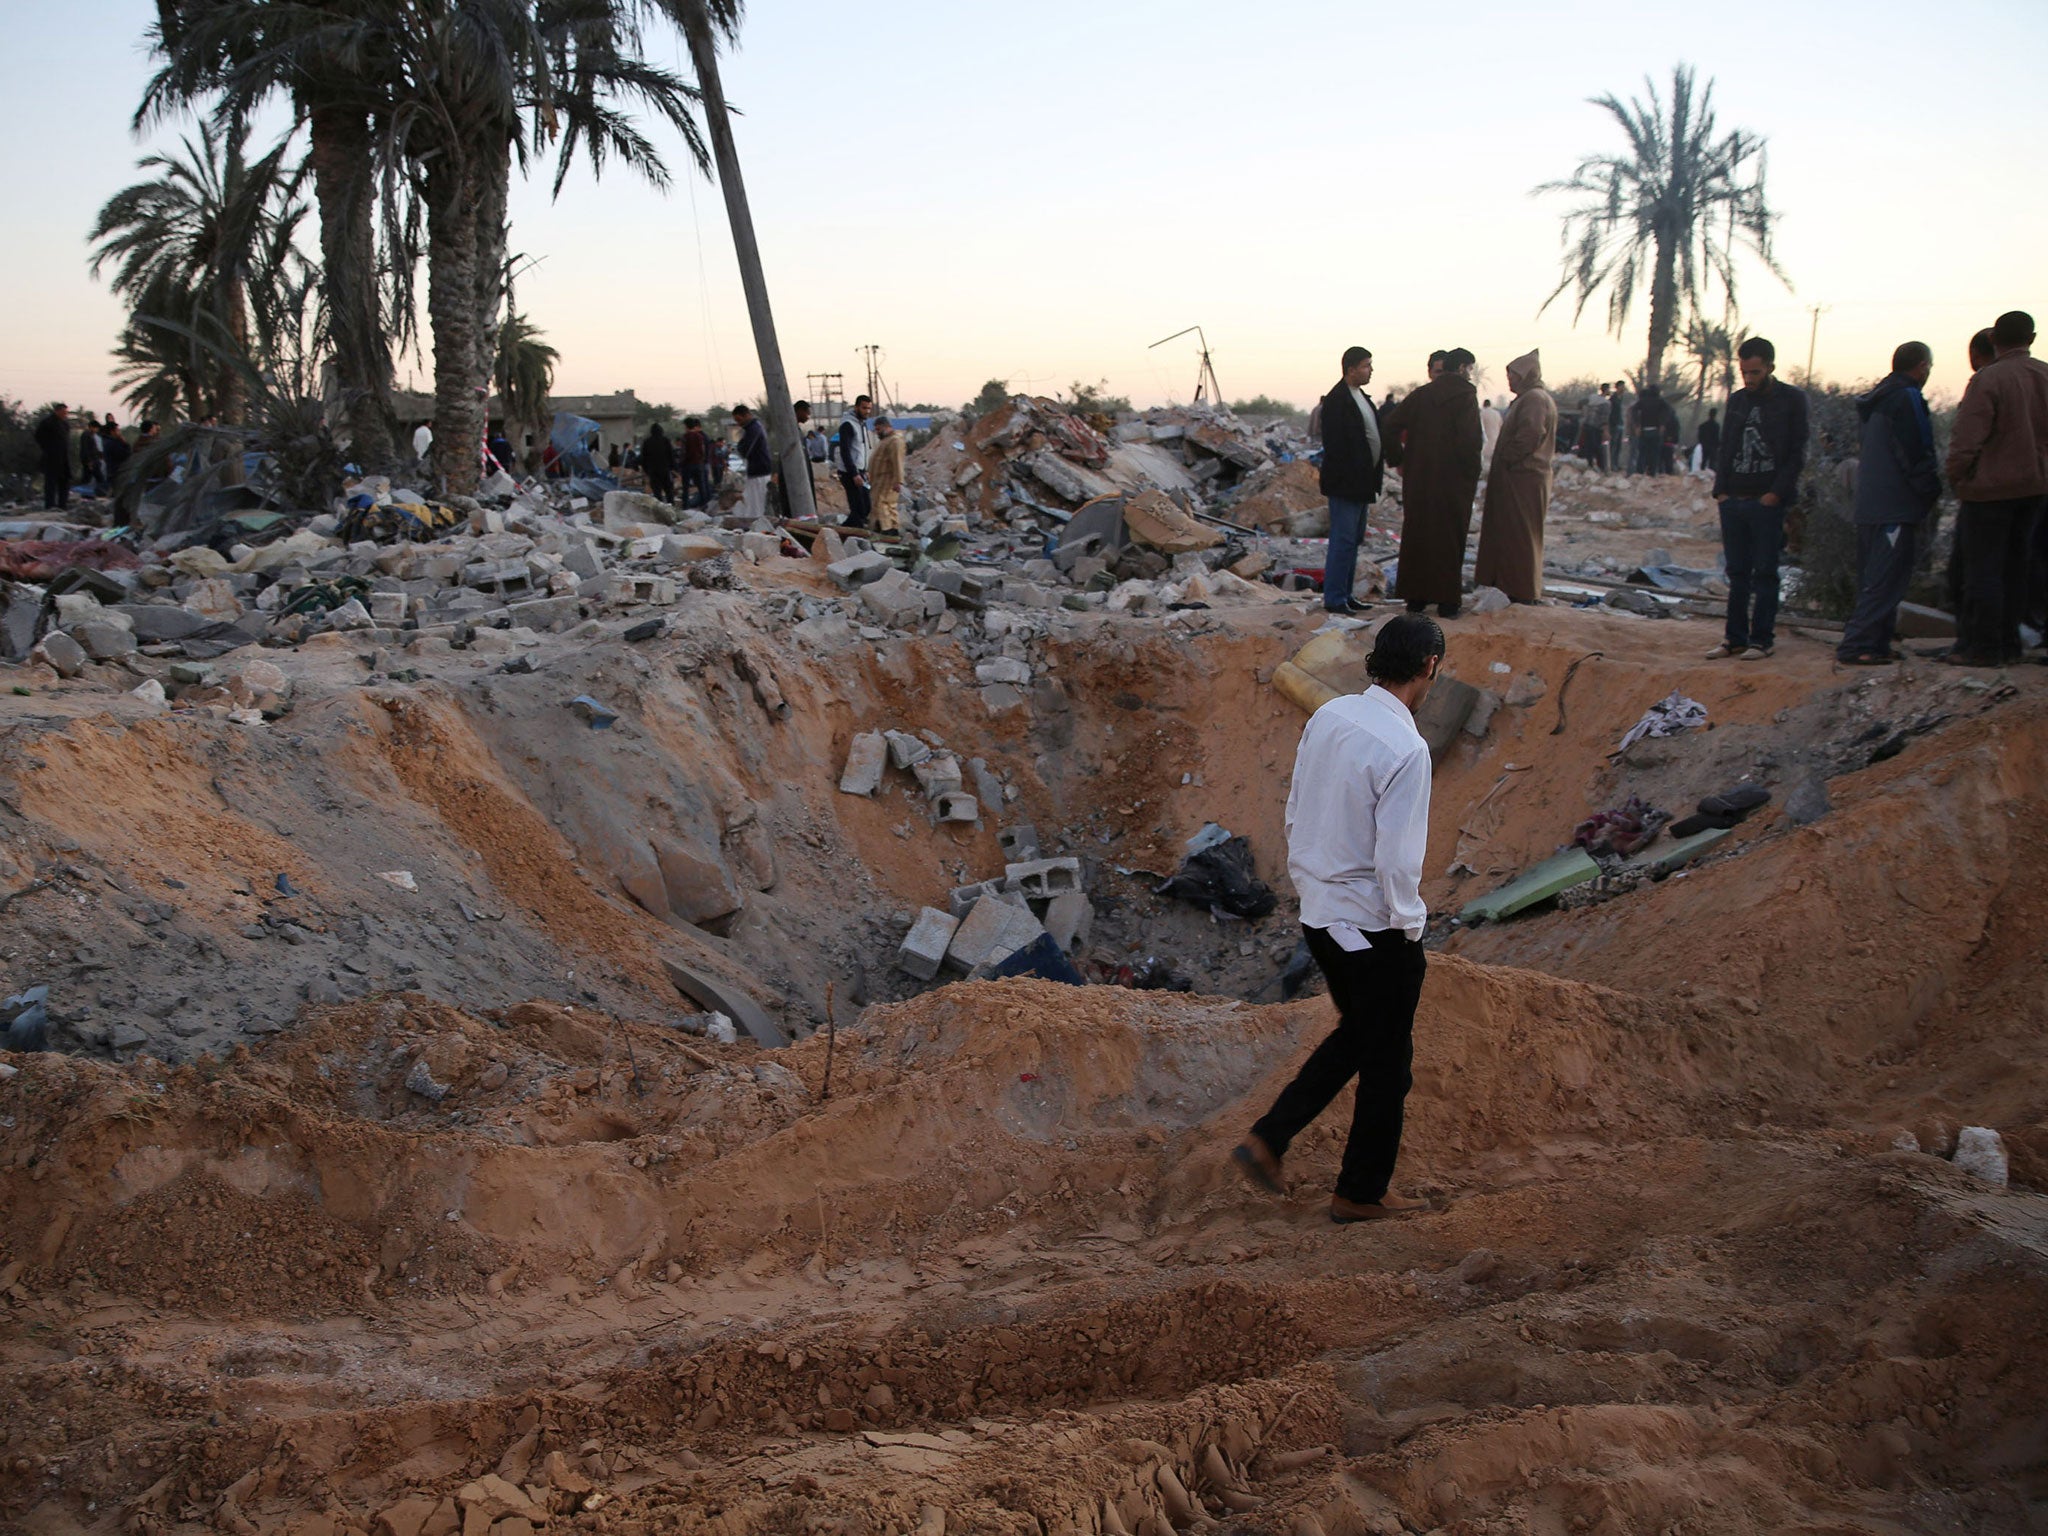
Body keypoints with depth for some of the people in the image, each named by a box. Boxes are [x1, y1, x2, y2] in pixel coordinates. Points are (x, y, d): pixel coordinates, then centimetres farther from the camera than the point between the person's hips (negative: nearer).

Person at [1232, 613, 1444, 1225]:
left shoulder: (1328, 717, -1)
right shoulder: (1405, 749, -24)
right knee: (1387, 1059, 11)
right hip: (1375, 926, -8)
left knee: (1356, 1033, 26)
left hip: (1319, 914, 8)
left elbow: (1296, 811, 8)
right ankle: (1362, 1192, 25)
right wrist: (1409, 928, -8)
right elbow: (1398, 858, -23)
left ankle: (1268, 1139, 22)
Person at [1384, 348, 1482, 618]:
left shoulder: (1421, 394, 6)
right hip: (1452, 481, -4)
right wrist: (1472, 473, -8)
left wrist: (1397, 460, 9)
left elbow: (1390, 425, 4)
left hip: (1418, 478, 4)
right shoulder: (1465, 397, -10)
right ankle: (1446, 600, 5)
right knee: (1449, 537, 3)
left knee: (1417, 535, 11)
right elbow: (1469, 440, -19)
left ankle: (1414, 598, 15)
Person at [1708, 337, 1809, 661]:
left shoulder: (1792, 400, -1)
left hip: (1768, 502, -5)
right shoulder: (1736, 400, 15)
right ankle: (1735, 638, 12)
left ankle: (1762, 639, 2)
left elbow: (1797, 453, -4)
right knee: (1737, 573, 7)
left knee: (1765, 573, -2)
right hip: (1733, 501, 5)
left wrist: (1776, 492, -12)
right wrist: (1721, 489, 6)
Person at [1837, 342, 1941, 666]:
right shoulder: (1907, 399, -12)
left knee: (1873, 581, 13)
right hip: (1897, 507, -10)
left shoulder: (1877, 401, 17)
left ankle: (1876, 644, 15)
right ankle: (1856, 646, -13)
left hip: (1869, 506, 10)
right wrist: (1933, 492, -1)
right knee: (1885, 582, -9)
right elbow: (1917, 455, -15)